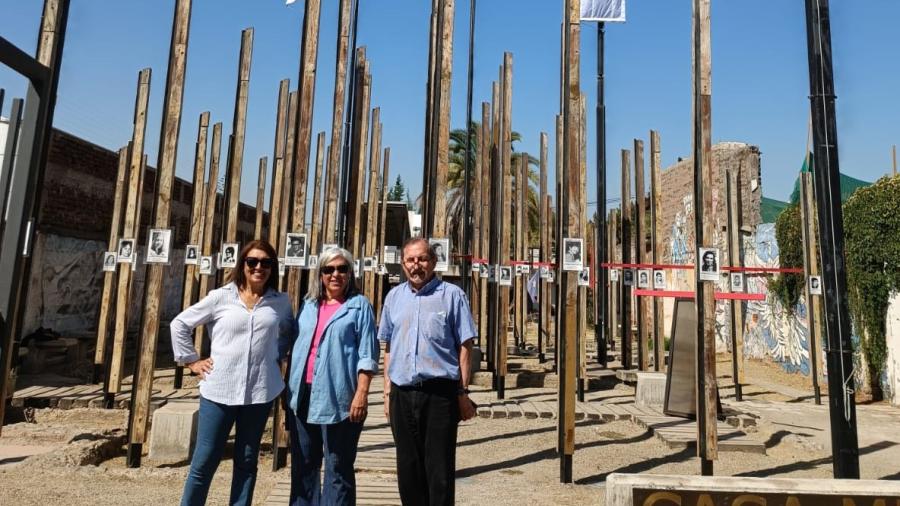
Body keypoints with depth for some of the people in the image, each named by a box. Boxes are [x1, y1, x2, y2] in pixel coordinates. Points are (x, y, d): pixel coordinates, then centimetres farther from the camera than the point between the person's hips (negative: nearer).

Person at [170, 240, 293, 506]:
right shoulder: (220, 297, -1)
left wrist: (276, 356, 7)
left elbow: (289, 332, 21)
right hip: (219, 390, -1)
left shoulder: (281, 302, 4)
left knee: (246, 462, 12)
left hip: (260, 392, 2)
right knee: (204, 461, 6)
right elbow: (180, 324, 6)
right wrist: (192, 361, 3)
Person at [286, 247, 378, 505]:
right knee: (303, 464, 15)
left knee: (337, 467, 4)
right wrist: (287, 386, 15)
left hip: (337, 397, -5)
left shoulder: (359, 305, 0)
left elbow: (367, 354, -6)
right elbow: (295, 346, 20)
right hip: (303, 394, 5)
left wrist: (362, 393, -15)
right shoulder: (309, 305, 14)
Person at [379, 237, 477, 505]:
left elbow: (465, 346, -3)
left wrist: (463, 392, -6)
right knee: (408, 468, 15)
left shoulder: (451, 295, -2)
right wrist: (388, 392, 11)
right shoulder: (394, 297, 10)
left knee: (439, 468, 4)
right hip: (401, 394, 4)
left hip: (440, 393, -4)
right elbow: (389, 349, 14)